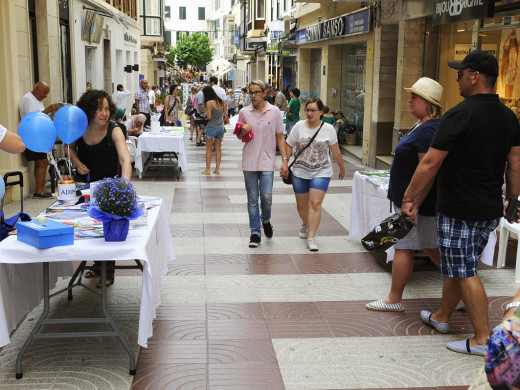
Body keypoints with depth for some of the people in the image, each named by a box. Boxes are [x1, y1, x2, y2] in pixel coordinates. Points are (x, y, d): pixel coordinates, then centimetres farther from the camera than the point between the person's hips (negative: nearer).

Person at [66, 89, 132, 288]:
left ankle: (108, 274, 15)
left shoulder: (114, 131, -24)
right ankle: (98, 266, 33)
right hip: (86, 184, 4)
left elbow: (125, 160, -37)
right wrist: (77, 162, -12)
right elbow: (70, 147, 9)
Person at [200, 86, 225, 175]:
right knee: (218, 149, 10)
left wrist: (205, 114, 4)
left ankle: (207, 170, 3)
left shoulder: (209, 103, -14)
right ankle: (217, 169, 11)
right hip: (220, 128, 6)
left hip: (211, 128, -6)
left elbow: (209, 117, -15)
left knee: (209, 150, 2)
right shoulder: (220, 101, 4)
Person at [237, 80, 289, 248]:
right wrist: (243, 132, -10)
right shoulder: (244, 112, 4)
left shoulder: (274, 111, 1)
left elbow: (280, 137, 5)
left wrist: (284, 160, -1)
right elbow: (239, 136, 15)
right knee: (252, 199, 5)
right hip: (249, 162, 1)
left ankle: (265, 220, 25)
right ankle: (255, 232, 14)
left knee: (267, 196, -7)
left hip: (267, 162, -1)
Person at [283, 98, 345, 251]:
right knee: (301, 204, 13)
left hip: (321, 172, -2)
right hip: (300, 172, 2)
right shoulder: (299, 126, 0)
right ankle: (305, 224, 44)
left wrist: (342, 168, 15)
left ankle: (311, 237, -9)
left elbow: (335, 151, 7)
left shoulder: (328, 129, -3)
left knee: (315, 204, -13)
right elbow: (288, 146, 5)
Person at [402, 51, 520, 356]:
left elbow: (430, 164, -16)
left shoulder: (460, 115, -17)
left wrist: (411, 199, -7)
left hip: (460, 211, -8)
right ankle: (442, 317, 35)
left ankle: (483, 339, 6)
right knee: (457, 265, 20)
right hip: (491, 210, 8)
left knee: (465, 272, 1)